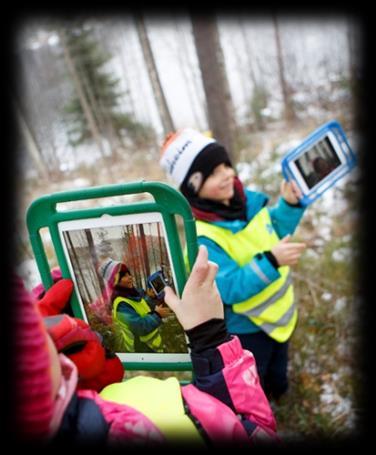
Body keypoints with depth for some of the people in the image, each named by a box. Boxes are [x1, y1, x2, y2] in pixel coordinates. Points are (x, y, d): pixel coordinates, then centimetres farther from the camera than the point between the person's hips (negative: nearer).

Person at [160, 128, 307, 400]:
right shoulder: (204, 238, -33)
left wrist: (290, 205, -8)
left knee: (278, 379, 34)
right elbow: (232, 289, -34)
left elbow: (275, 232, 7)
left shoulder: (247, 199, -10)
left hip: (280, 312, 7)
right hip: (247, 329, -7)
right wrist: (270, 261, -42)